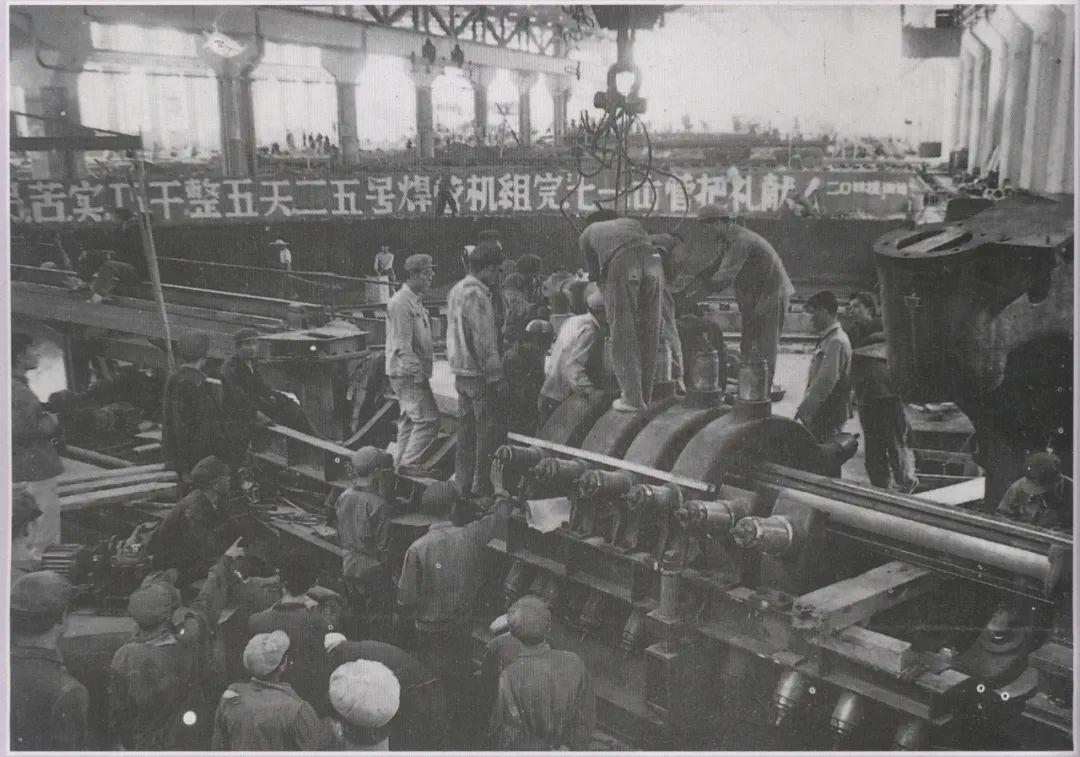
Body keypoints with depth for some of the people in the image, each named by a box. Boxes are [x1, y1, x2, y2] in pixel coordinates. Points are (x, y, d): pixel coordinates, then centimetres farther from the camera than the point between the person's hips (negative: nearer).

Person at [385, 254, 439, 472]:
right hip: (407, 373, -10)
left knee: (409, 421, 14)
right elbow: (402, 345, -22)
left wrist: (422, 370, 19)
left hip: (412, 373, 10)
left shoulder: (415, 301, 15)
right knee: (428, 419, -10)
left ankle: (402, 467, 22)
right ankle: (408, 465, -4)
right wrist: (417, 372, -22)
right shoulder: (401, 303, -17)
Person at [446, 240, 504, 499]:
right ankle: (482, 487, 6)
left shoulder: (457, 290, 13)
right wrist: (494, 370, -15)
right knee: (487, 431, 0)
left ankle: (464, 484, 23)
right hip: (480, 374, -10)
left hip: (461, 371, 10)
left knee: (466, 429, 15)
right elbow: (484, 340, -20)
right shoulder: (477, 295, -18)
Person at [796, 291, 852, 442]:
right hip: (818, 415, 10)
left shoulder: (836, 342, -17)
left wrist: (805, 409, -19)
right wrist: (804, 407, 15)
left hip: (828, 417, -10)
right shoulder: (826, 340, 16)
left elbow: (825, 383, -23)